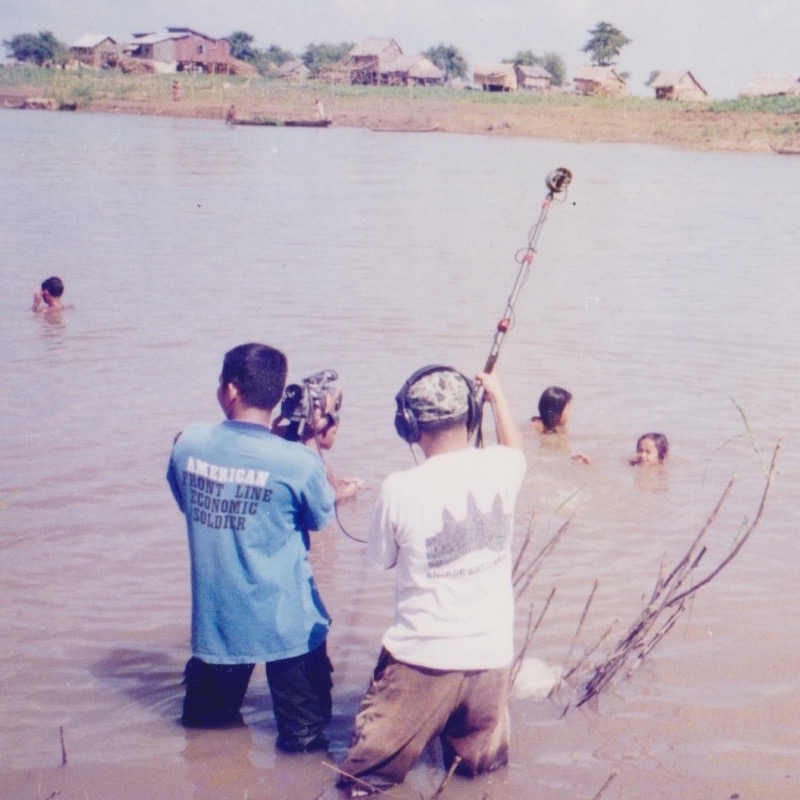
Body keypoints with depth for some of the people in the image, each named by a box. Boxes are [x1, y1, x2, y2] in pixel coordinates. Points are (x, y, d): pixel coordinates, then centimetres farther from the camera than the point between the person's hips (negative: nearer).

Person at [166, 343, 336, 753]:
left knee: (208, 716, 28)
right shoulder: (298, 462, -18)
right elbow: (322, 518, 1)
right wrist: (313, 442, 5)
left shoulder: (187, 444, -7)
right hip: (283, 619, -3)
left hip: (215, 615, 3)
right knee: (304, 730, 14)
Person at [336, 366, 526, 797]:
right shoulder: (499, 470, -6)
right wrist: (497, 393, 35)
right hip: (490, 654, 3)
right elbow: (515, 446, 20)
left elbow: (383, 558, 3)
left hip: (420, 656, -3)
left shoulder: (400, 489, -15)